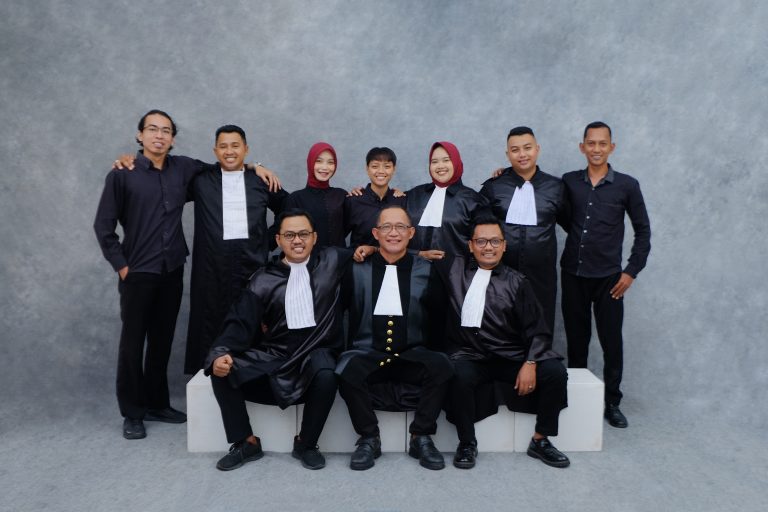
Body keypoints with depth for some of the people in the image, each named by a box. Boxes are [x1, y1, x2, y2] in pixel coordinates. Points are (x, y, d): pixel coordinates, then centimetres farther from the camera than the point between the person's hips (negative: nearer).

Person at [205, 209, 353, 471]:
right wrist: (220, 352, -21)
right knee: (222, 370, -17)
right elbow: (241, 323, -3)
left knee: (327, 376, -35)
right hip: (272, 356, 2)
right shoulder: (264, 279, 4)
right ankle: (246, 442, 3)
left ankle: (306, 443, -6)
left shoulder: (332, 261, 4)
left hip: (316, 353, -2)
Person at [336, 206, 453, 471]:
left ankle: (421, 438, -6)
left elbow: (439, 315, 5)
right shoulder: (357, 270, 6)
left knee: (441, 367, -29)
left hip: (413, 356, 1)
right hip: (368, 355, 0)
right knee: (348, 371, -31)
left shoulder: (427, 270, 5)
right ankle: (369, 438, -6)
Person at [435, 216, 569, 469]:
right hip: (471, 357, -1)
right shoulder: (454, 268, 7)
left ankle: (540, 440, 2)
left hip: (512, 358, 1)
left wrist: (530, 363, -13)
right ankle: (467, 443, -8)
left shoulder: (517, 282, 6)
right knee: (459, 376, -33)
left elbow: (537, 329, 2)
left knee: (555, 371, -20)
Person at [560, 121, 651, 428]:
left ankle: (612, 402, 20)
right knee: (576, 339, 11)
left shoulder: (627, 185, -2)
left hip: (608, 277, -1)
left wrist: (632, 271, -2)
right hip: (572, 274, 2)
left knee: (611, 342, 4)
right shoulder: (568, 182, 3)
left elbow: (643, 231, 4)